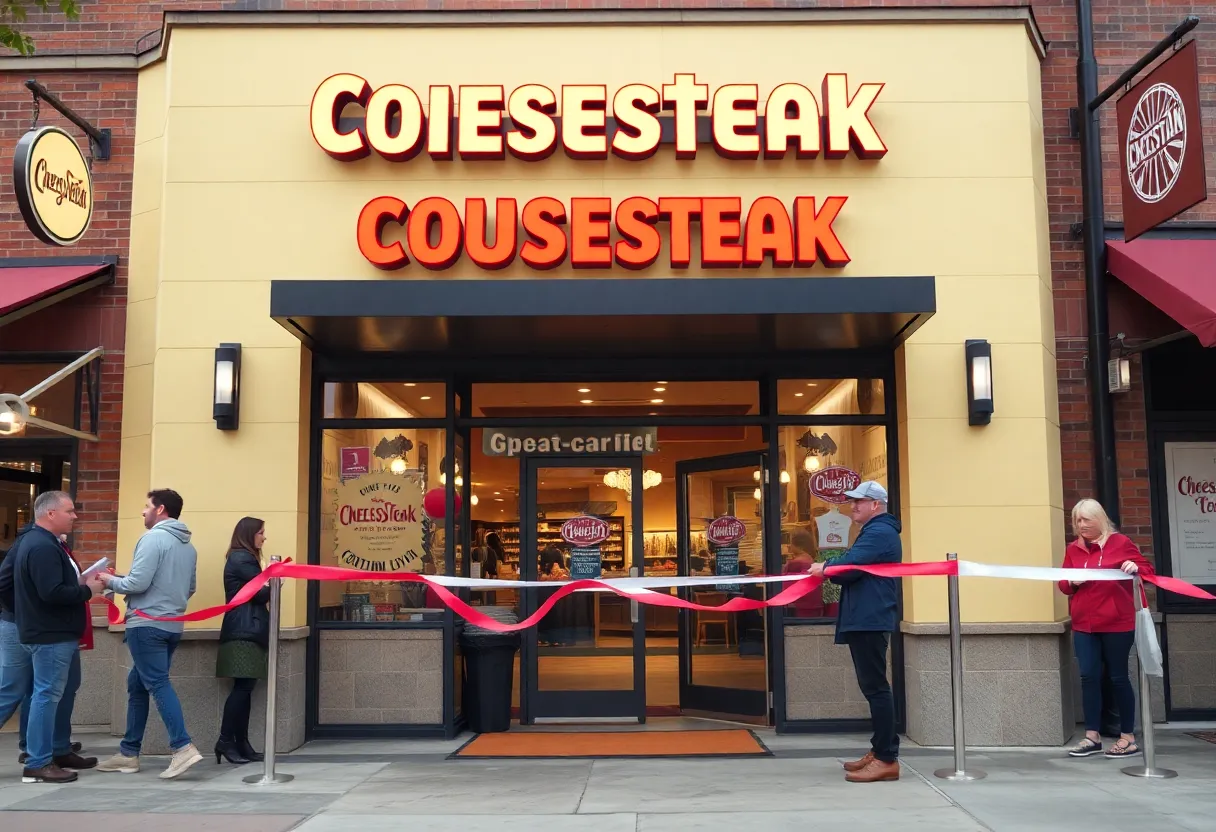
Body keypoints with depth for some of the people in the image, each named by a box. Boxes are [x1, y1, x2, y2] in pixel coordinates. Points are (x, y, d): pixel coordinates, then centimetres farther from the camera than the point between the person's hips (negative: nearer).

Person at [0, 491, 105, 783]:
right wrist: (87, 590, -16)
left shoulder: (27, 541, 14)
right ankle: (38, 764, 2)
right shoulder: (44, 547, -20)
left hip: (36, 630, 11)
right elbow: (53, 593, -28)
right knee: (47, 696, -4)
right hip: (52, 634, -11)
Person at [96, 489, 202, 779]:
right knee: (138, 684, 16)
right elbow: (190, 589, 19)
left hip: (147, 625, -9)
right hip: (171, 626, 9)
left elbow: (138, 583, -17)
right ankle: (129, 752, 20)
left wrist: (111, 581, 0)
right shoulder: (188, 546, 14)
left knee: (158, 683, -9)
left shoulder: (153, 538, -12)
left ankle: (183, 747, -18)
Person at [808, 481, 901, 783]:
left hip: (870, 620, -11)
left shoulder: (879, 533, -13)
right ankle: (880, 750, 19)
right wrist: (830, 570, -3)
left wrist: (825, 568, -4)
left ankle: (886, 759, -8)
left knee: (876, 687, -10)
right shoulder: (875, 532, 22)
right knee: (873, 686, 13)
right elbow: (856, 572, 16)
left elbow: (849, 566, -23)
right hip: (865, 619, 11)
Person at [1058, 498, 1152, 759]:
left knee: (1118, 677, 4)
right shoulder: (1073, 549, 8)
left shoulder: (1120, 542, -2)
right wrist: (1072, 582, -10)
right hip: (1084, 625, 4)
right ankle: (1092, 736, 7)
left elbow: (1148, 569, -1)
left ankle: (1128, 737, 14)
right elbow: (1063, 584, 12)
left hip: (1117, 624, -3)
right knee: (1089, 677, 1)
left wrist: (1136, 567, -22)